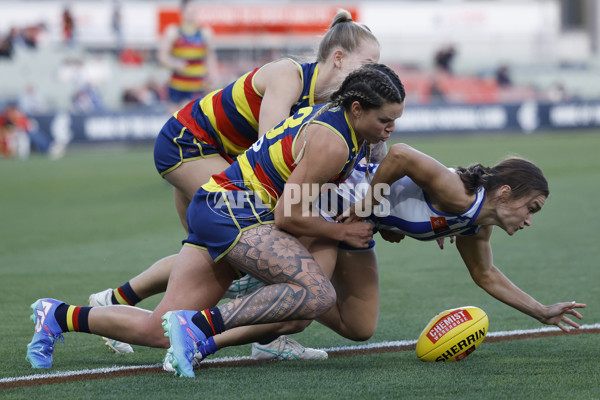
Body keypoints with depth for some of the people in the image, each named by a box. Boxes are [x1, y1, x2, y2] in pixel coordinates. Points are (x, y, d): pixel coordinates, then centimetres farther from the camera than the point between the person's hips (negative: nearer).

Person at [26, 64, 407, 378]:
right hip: (233, 209, -10)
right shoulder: (332, 144, -17)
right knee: (318, 294, -28)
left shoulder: (337, 118, 12)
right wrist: (342, 232, -4)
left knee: (158, 332, 7)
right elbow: (287, 217, -16)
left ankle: (59, 316, 16)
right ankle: (202, 324, -30)